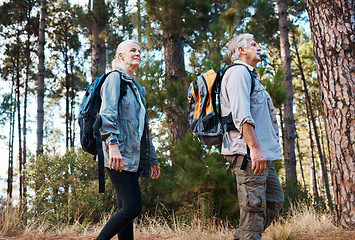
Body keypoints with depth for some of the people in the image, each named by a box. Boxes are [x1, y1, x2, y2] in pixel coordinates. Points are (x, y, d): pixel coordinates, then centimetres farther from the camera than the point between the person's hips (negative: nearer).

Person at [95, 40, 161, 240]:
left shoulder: (136, 87, 27)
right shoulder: (115, 78, 2)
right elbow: (107, 113, -13)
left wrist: (152, 159, 25)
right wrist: (113, 144, -26)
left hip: (133, 157, 9)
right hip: (120, 156, -8)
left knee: (127, 210, 6)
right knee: (133, 206, -14)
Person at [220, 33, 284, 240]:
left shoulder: (250, 75, 26)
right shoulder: (238, 72, -6)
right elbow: (241, 115, -20)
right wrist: (255, 149, -27)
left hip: (261, 153, 11)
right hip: (248, 152, -11)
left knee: (275, 200, 13)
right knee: (255, 206, -10)